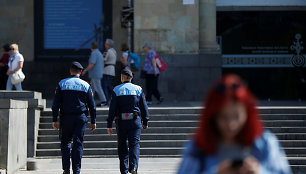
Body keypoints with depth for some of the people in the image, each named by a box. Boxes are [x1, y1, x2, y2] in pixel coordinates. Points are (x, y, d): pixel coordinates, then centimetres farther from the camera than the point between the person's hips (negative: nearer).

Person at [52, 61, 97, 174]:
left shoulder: (62, 84, 2)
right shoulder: (86, 85, 3)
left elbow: (56, 104, -1)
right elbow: (92, 105, 4)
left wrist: (55, 120, 2)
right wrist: (93, 121, 10)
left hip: (66, 118, 0)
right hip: (81, 118, 0)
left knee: (65, 142, 10)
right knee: (78, 144, 2)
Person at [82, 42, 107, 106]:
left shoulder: (94, 53, -14)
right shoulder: (100, 53, 17)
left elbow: (92, 64, -21)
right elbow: (102, 64, 21)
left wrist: (85, 70, -12)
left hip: (95, 74, -10)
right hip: (99, 74, 10)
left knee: (97, 88, -8)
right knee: (92, 88, 13)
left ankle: (103, 101, -9)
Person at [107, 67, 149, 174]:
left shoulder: (117, 90, 0)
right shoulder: (138, 89, 4)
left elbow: (112, 109, -4)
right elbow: (144, 107, 5)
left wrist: (109, 125, -2)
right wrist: (145, 122, 14)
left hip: (121, 121, 0)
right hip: (135, 121, 0)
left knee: (122, 146, 9)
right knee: (134, 144, 0)